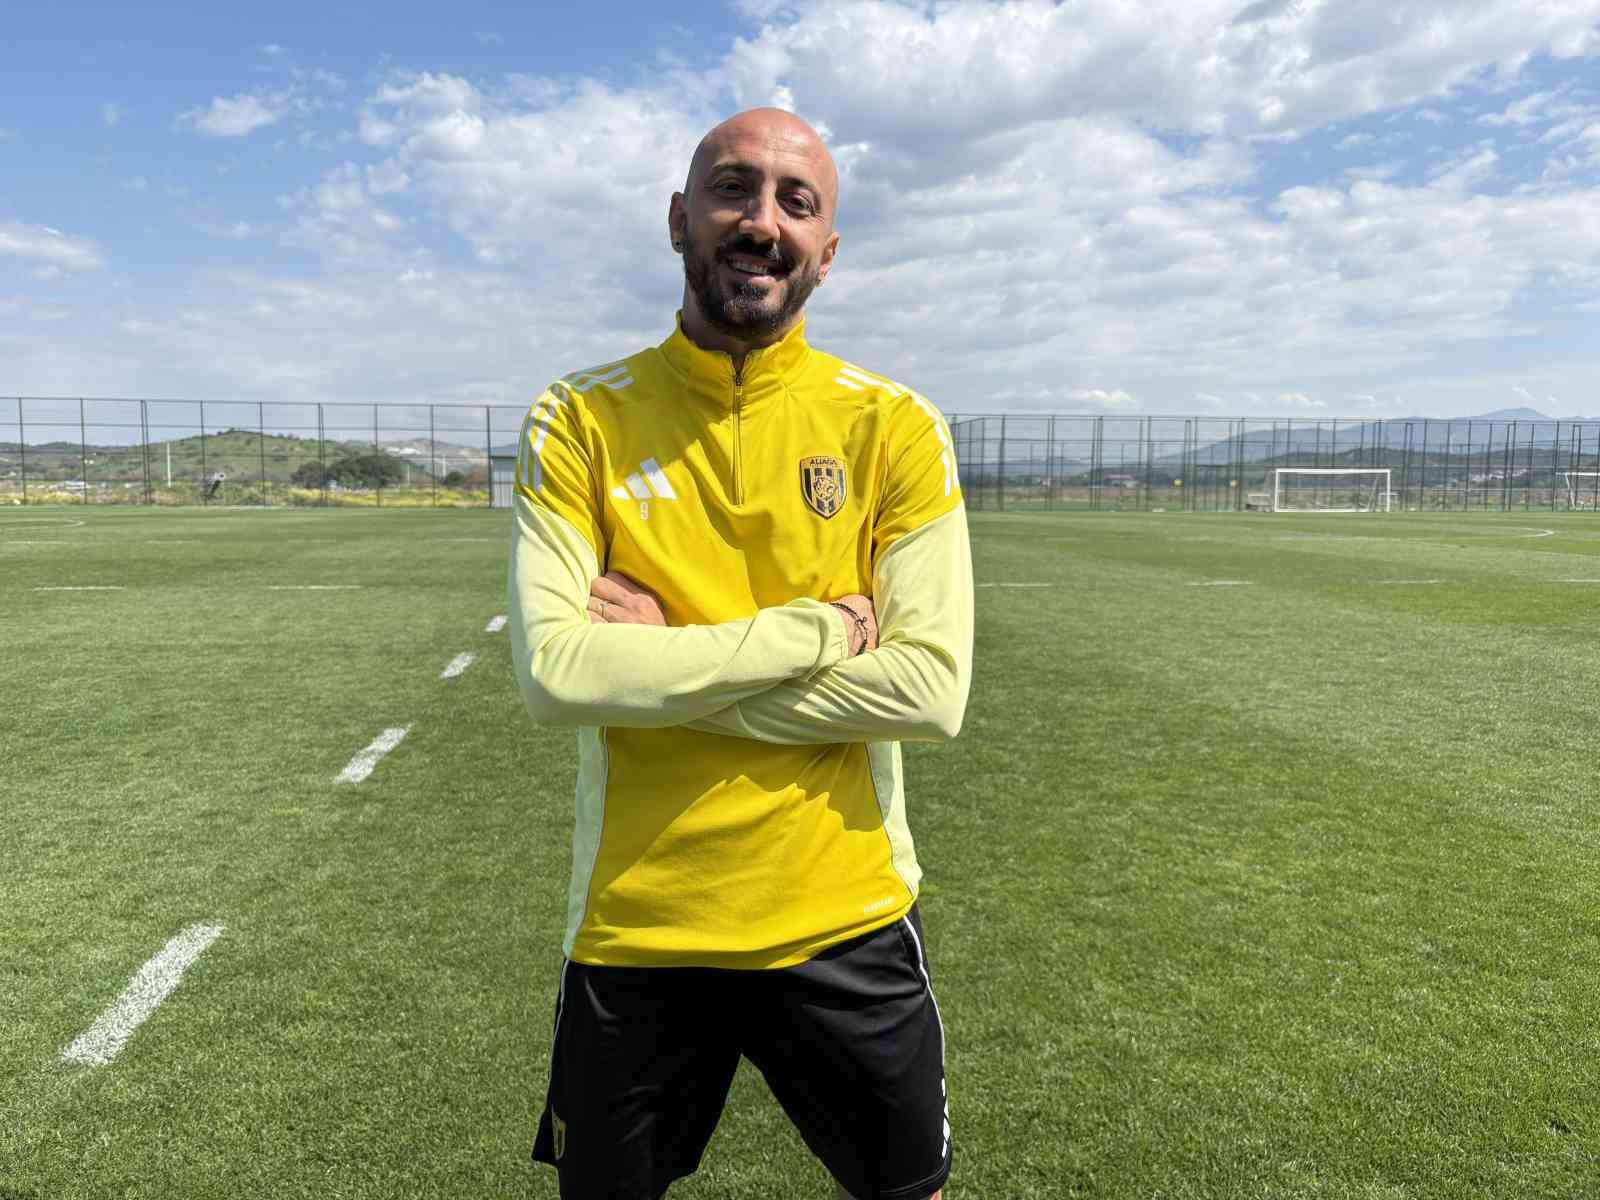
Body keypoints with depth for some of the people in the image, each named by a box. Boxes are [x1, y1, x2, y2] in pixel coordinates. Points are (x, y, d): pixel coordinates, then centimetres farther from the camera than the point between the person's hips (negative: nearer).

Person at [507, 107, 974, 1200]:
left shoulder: (894, 427, -5)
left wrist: (666, 662, -17)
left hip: (847, 919, 0)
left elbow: (932, 689, -15)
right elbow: (552, 670, -18)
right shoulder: (580, 421, -5)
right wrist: (818, 629, -18)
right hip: (633, 928, 1)